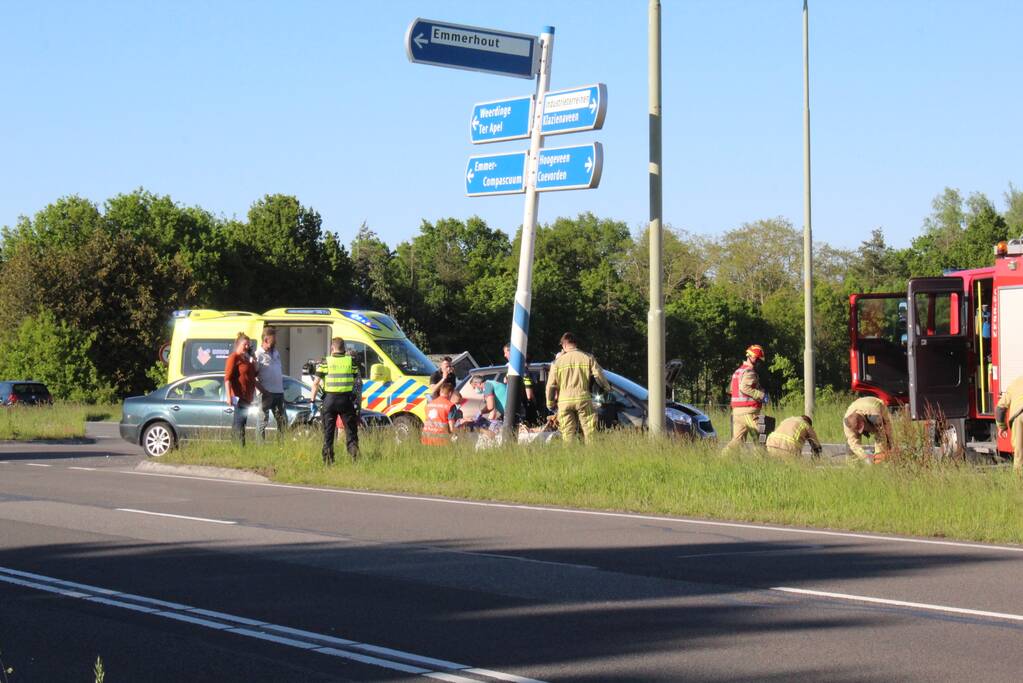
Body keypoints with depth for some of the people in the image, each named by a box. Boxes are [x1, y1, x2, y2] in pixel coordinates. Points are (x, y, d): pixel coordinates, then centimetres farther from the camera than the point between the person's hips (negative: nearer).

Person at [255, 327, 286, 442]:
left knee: (283, 421, 9)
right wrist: (263, 390, -18)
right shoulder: (258, 355, -9)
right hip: (267, 393, -7)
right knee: (263, 421, -4)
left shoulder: (276, 353, 15)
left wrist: (282, 387, 15)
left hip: (279, 393, 7)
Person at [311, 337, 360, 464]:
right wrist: (357, 401, 10)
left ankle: (328, 459, 8)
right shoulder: (351, 361, 3)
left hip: (329, 399, 0)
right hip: (346, 399, 0)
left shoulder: (326, 362, 0)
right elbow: (356, 382, 4)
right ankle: (354, 451, -10)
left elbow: (316, 383, -4)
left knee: (328, 432, 9)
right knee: (351, 429, 9)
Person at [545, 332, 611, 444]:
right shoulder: (587, 358, 4)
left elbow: (551, 385, 7)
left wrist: (550, 402, 17)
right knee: (589, 433, 2)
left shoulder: (558, 361, 7)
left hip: (564, 401, 1)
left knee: (568, 434, 4)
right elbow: (599, 376, 3)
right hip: (583, 399, -1)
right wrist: (607, 388, 22)